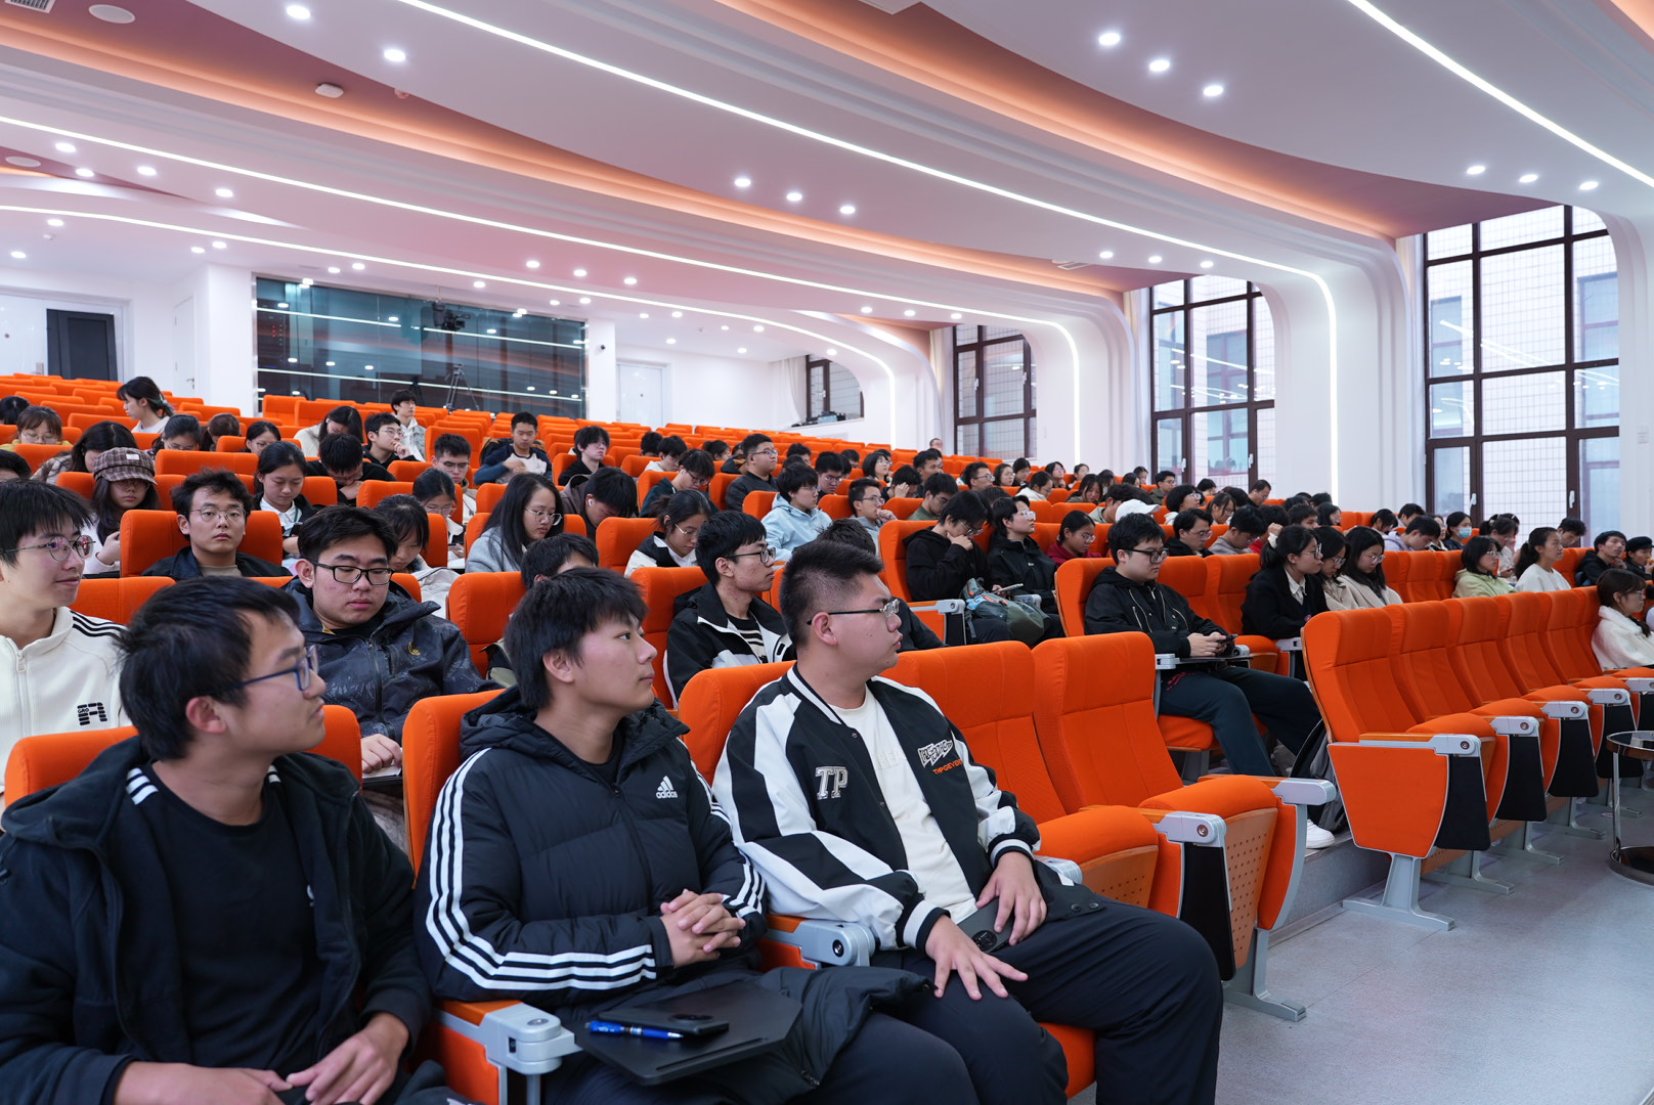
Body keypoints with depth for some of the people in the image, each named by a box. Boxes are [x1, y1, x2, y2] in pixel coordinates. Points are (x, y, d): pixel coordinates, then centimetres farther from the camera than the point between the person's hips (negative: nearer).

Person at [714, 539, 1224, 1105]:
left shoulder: (912, 706, 19)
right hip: (893, 944, -7)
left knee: (1179, 958, -4)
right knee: (1003, 1045, -36)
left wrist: (1013, 851, 4)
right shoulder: (769, 732, -5)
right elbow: (785, 862, -17)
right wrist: (923, 921, -23)